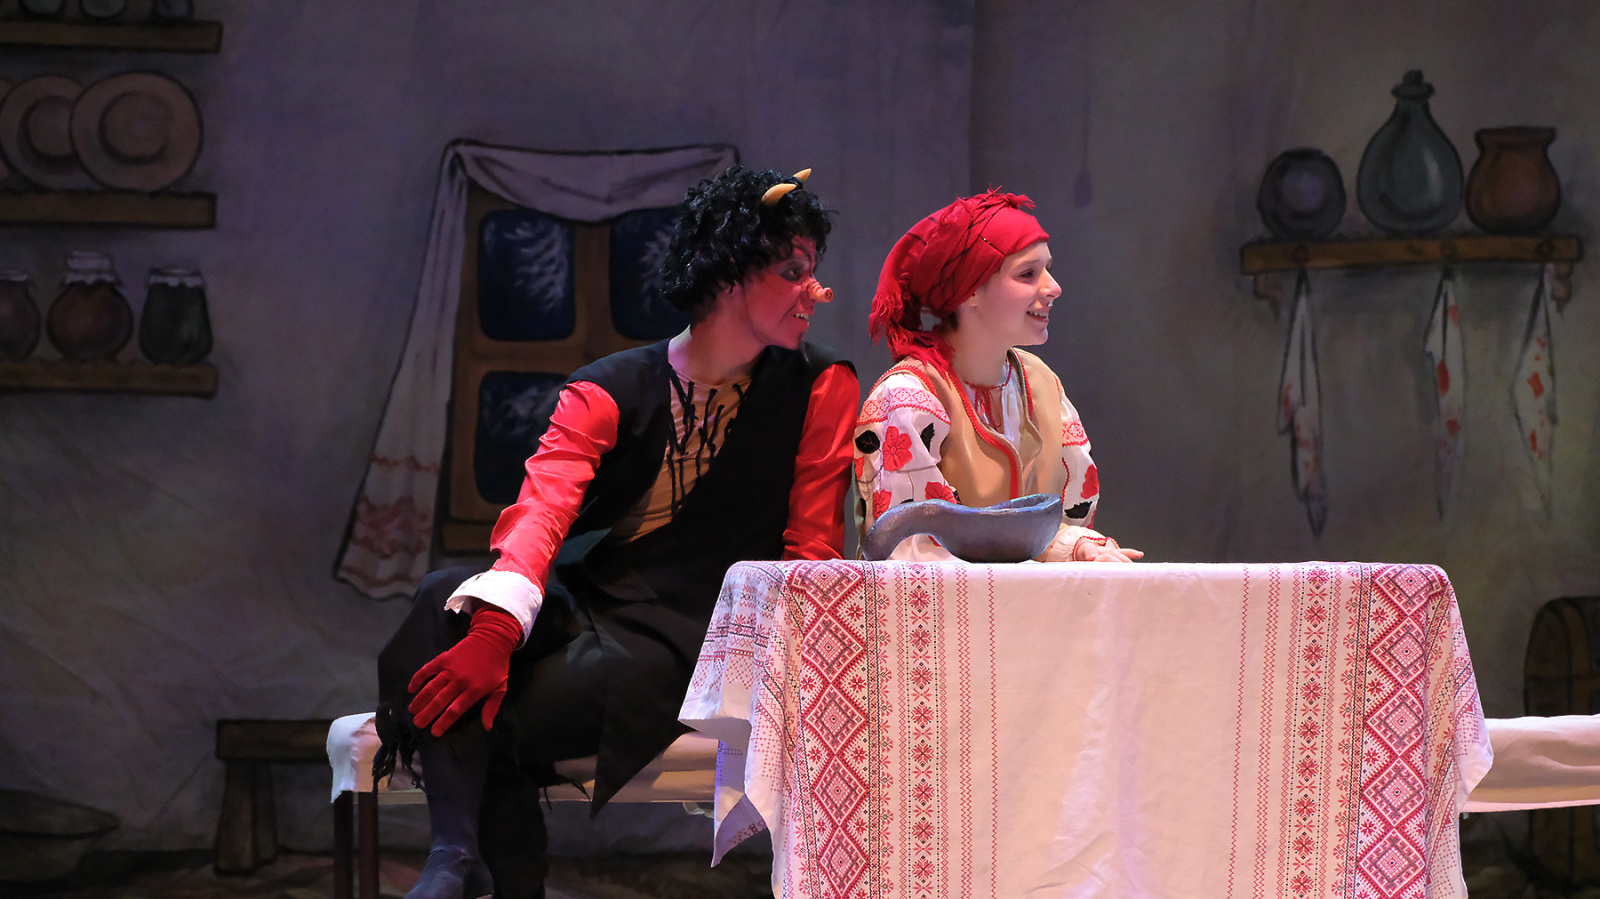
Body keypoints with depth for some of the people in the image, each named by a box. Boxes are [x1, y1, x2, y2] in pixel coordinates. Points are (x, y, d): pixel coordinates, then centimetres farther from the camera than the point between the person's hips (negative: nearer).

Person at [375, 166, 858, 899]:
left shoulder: (820, 390, 5)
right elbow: (542, 509, -13)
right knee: (445, 598, -30)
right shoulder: (609, 392, 3)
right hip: (576, 607, 2)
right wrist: (496, 627, -33)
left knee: (488, 725, -27)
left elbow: (810, 550, 4)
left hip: (686, 642, -2)